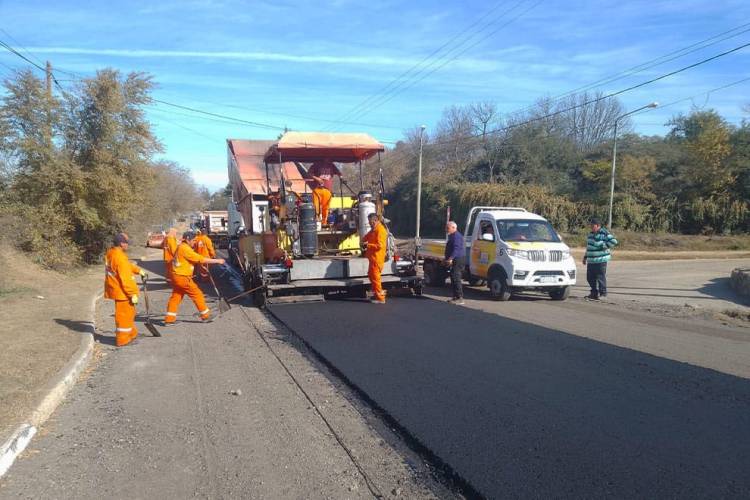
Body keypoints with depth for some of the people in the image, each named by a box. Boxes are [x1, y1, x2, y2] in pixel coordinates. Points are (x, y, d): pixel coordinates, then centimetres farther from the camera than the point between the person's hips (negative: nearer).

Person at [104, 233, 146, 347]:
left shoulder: (111, 253, 7)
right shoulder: (119, 257, -24)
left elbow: (128, 265, 21)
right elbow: (125, 279, -24)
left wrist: (138, 270, 14)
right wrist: (133, 294, -20)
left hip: (117, 289, 10)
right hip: (122, 291, -10)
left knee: (129, 312, 21)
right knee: (124, 314, 0)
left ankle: (131, 334, 34)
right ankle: (122, 339, 9)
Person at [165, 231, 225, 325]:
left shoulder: (181, 247, 13)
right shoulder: (185, 248, -18)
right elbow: (200, 259, -19)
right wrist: (217, 261, -14)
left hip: (177, 276, 9)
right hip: (183, 277, -9)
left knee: (175, 297, 11)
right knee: (197, 294, 1)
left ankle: (169, 319, 13)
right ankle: (205, 315, 9)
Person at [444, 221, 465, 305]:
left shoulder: (456, 236, -14)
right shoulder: (452, 236, 21)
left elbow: (457, 248, -26)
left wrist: (451, 258, -35)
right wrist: (447, 259, 30)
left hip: (458, 260, -11)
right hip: (455, 261, 11)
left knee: (456, 279, -14)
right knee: (454, 279, 13)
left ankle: (460, 298, -14)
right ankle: (456, 297, 19)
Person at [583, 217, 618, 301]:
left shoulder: (604, 233, -8)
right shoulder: (590, 234, 16)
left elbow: (614, 242, -14)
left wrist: (604, 246, -14)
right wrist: (585, 257, 23)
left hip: (601, 259, -8)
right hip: (591, 260, 8)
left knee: (600, 276, -7)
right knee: (590, 277, 10)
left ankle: (603, 293, 3)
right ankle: (594, 293, 22)